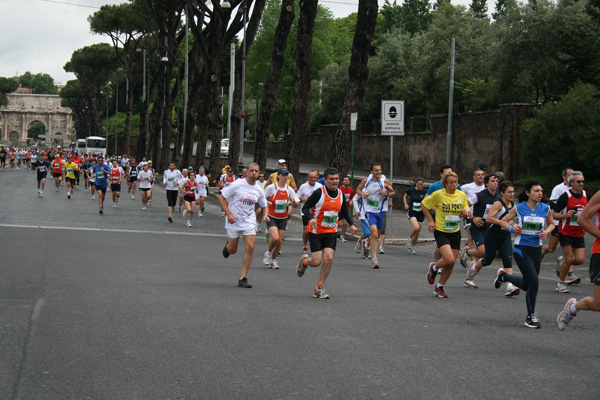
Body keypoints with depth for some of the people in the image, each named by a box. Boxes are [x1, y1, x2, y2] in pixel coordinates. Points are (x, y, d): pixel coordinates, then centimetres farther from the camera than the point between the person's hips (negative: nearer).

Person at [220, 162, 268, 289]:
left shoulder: (259, 190, 2)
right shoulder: (237, 185, -12)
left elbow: (264, 206, 18)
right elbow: (221, 197, -8)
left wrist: (265, 215, -4)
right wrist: (229, 214, -17)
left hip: (249, 222, 3)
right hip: (234, 221, -2)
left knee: (250, 248, -13)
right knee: (232, 250, 5)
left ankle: (243, 278, -7)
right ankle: (227, 246, 46)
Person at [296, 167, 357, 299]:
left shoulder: (341, 194, 4)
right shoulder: (319, 193, -13)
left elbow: (345, 212, 18)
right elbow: (305, 208, -11)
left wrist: (352, 224, 1)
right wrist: (310, 218, -31)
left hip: (331, 232, 4)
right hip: (316, 232, -4)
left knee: (328, 258, -12)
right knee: (316, 262, -9)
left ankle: (319, 289, 1)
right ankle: (304, 261, 30)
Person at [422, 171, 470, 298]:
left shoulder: (462, 195, 1)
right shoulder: (438, 194, -11)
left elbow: (467, 214, 13)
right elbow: (423, 204, 2)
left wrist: (465, 213, -11)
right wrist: (430, 220, -3)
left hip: (455, 232, 5)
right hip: (441, 232, -5)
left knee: (451, 264, 4)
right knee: (449, 259, -20)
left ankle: (439, 288, 22)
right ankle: (433, 268, 12)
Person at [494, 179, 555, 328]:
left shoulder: (545, 208, 0)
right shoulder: (519, 208, -7)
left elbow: (551, 223, 16)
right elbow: (503, 221, 4)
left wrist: (547, 231, -5)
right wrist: (512, 228, -16)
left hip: (536, 250, 4)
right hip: (521, 249, -4)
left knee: (526, 285, 13)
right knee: (534, 282, -14)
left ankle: (503, 275, 42)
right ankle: (531, 316, 3)